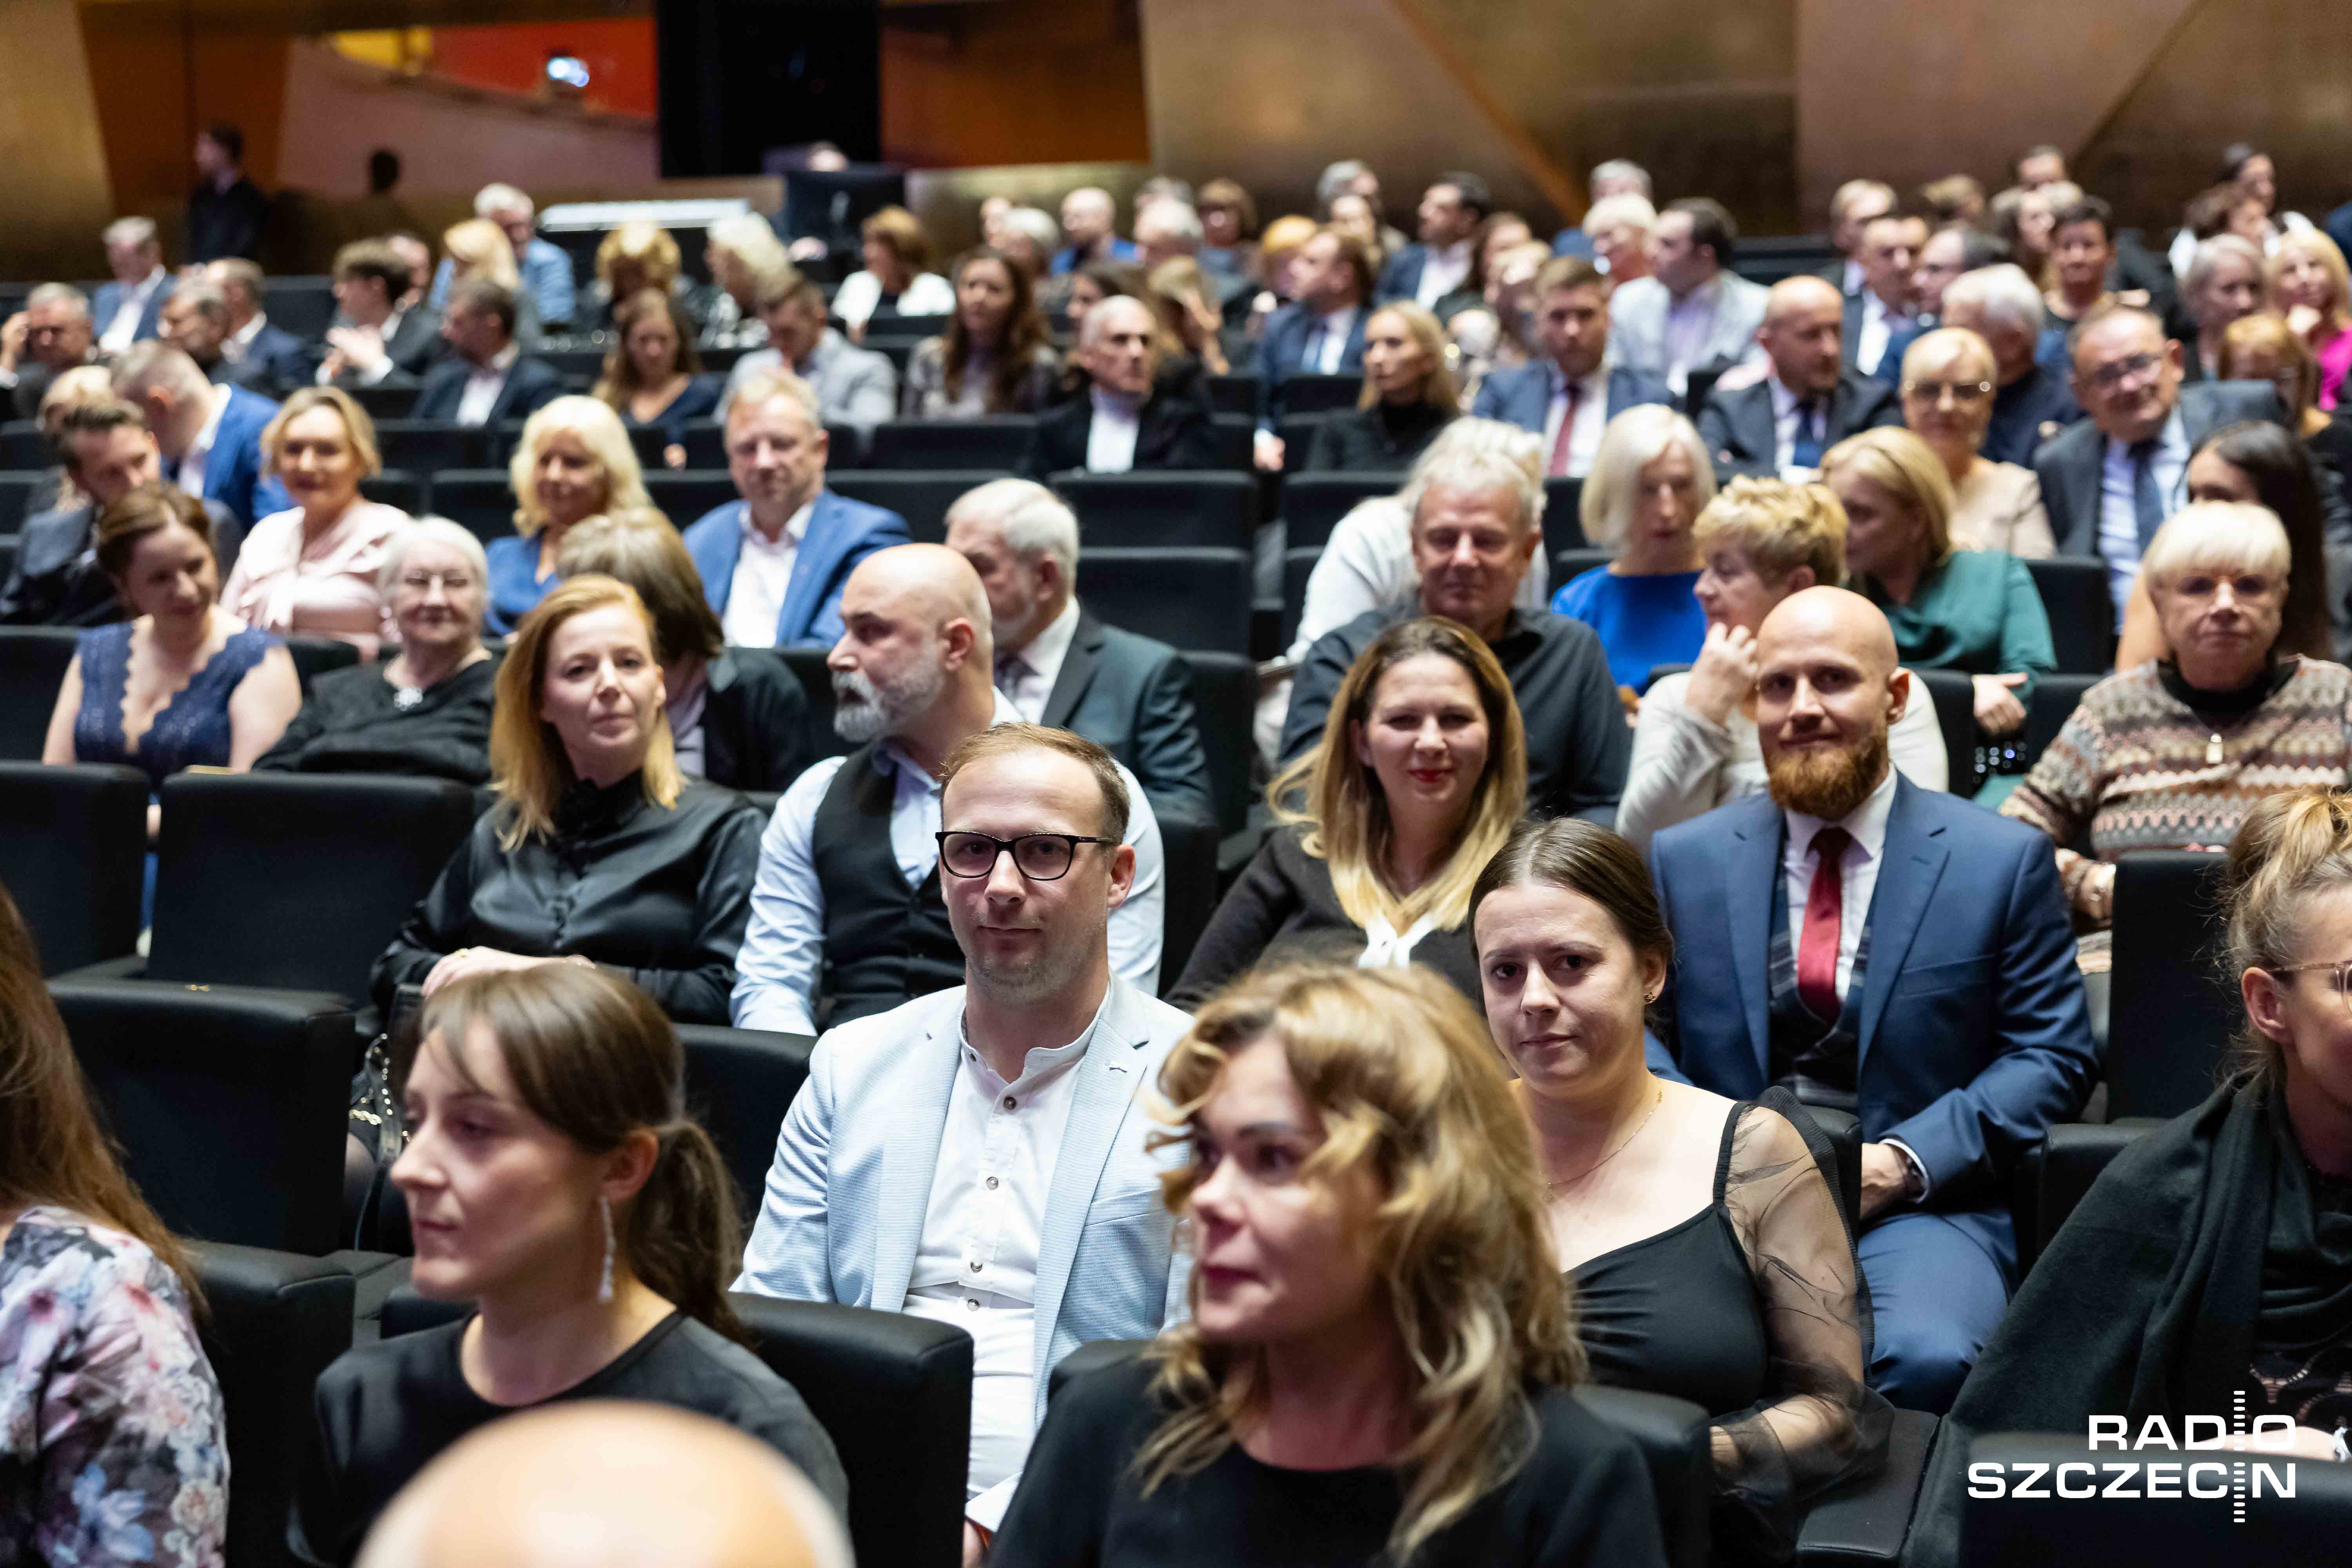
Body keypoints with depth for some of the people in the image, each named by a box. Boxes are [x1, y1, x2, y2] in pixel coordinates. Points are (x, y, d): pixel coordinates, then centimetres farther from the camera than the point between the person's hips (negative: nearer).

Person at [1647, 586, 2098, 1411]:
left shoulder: (2004, 861, 8)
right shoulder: (1682, 860, 15)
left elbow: (2053, 1055, 5)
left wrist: (1904, 1163, -9)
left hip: (1919, 1209, -1)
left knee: (1925, 1357, -35)